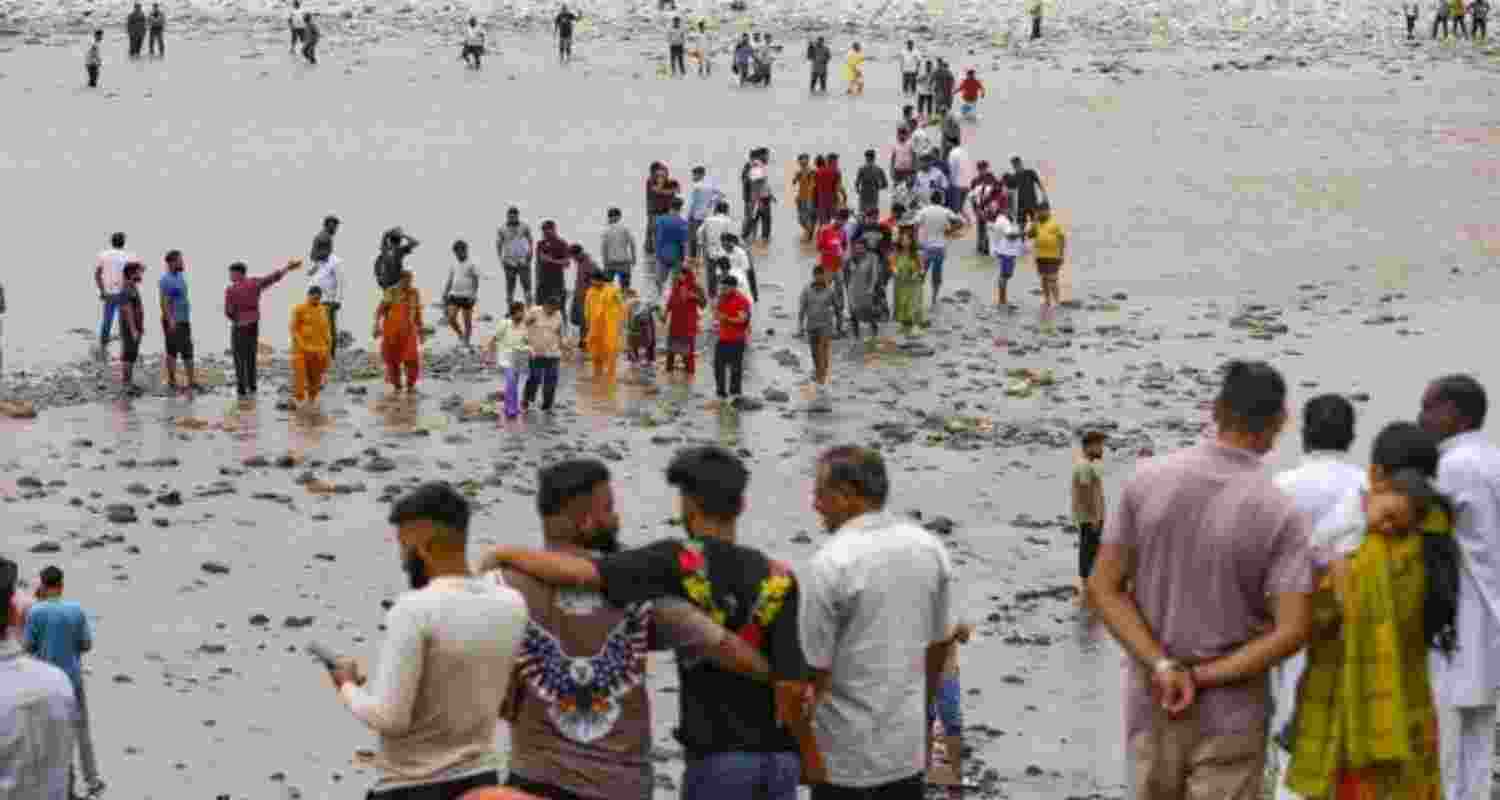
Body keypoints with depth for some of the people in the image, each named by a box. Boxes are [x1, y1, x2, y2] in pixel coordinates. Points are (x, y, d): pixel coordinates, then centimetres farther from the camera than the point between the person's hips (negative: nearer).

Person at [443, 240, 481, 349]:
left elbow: (476, 281, -7)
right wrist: (445, 295, 14)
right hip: (454, 295, 4)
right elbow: (449, 281, 17)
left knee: (467, 320, 2)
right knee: (451, 318, -8)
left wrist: (473, 295, -16)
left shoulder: (471, 265, -4)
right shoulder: (453, 265, 10)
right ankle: (460, 334, 16)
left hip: (467, 296, -4)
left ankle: (467, 341, 13)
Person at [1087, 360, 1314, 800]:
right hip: (1228, 715, -3)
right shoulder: (1280, 513, -14)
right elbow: (1292, 631, -19)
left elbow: (1103, 589, -7)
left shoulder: (1147, 480, -6)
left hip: (1151, 701, 3)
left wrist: (1163, 668, -12)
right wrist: (1203, 677, -14)